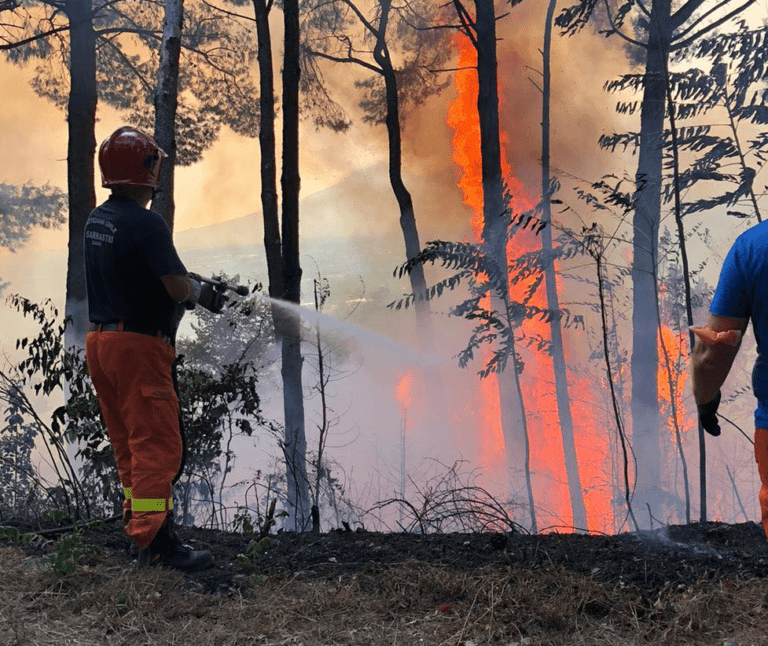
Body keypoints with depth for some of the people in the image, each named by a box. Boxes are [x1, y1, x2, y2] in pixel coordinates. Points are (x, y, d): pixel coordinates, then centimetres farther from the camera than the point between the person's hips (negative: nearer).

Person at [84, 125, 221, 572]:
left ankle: (140, 525, 24)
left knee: (129, 446, 16)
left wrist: (188, 282, 13)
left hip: (100, 340, 9)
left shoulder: (97, 220, 11)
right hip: (138, 346, -9)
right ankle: (155, 541, -5)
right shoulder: (146, 223, -18)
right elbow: (178, 288, -21)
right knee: (158, 446, -5)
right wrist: (197, 289, 2)